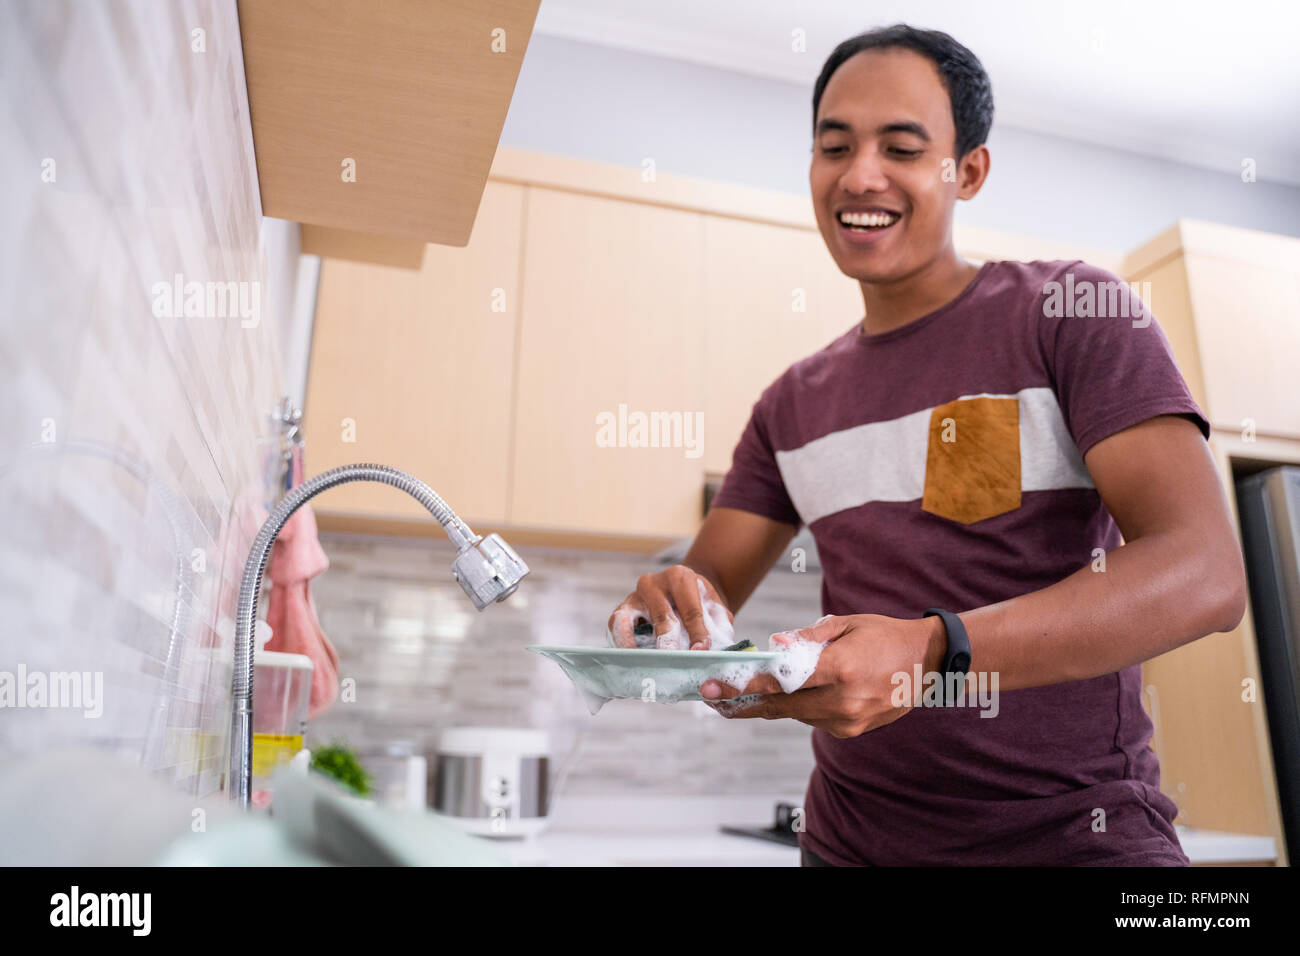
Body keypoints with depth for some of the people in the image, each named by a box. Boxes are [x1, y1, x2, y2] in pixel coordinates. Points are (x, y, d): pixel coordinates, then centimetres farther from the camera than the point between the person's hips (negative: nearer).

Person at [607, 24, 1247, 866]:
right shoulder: (794, 404, 7)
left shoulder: (1072, 314, -7)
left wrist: (933, 654, -32)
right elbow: (709, 582, 7)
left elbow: (1206, 574, -18)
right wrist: (670, 603, -18)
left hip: (1072, 830, -3)